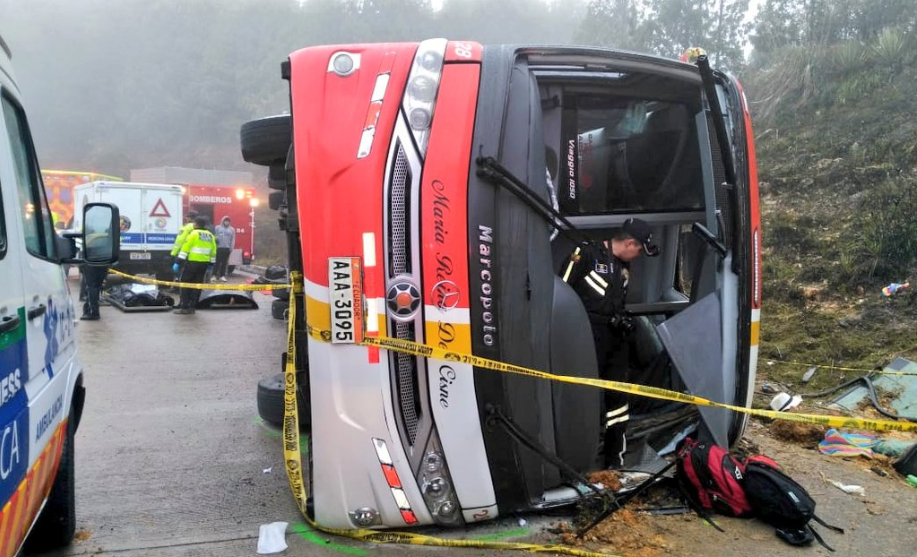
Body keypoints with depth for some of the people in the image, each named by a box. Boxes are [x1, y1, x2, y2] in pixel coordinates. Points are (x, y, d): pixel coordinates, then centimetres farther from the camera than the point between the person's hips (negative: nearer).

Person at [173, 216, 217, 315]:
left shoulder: (194, 233, -8)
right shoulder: (210, 235, 11)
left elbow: (185, 248, -12)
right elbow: (213, 251, 14)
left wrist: (179, 262, -11)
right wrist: (211, 264, 21)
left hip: (192, 263, -6)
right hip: (204, 264, 6)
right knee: (197, 285, 11)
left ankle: (184, 307, 0)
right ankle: (192, 307, 12)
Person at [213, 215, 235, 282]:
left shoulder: (232, 229, 12)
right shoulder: (218, 228, 6)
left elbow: (233, 239, 8)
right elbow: (214, 236, 3)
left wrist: (231, 247, 0)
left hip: (227, 248, 2)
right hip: (219, 247, -2)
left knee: (224, 262, 6)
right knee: (217, 262, -4)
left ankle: (222, 276, 12)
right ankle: (214, 275, 0)